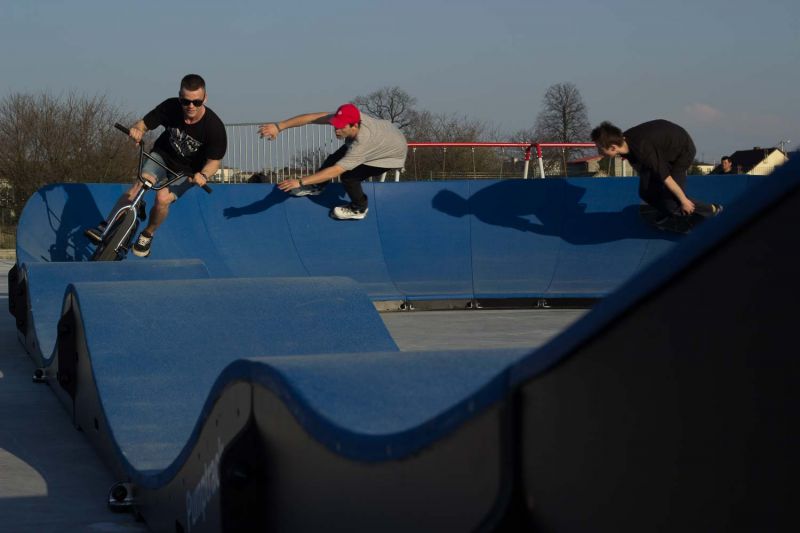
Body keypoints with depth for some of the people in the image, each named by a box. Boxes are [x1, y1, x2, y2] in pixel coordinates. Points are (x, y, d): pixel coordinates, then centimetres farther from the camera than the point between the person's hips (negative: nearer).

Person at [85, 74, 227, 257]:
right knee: (141, 183, -27)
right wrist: (137, 129, -35)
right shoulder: (170, 107, -20)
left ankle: (147, 235, 2)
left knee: (163, 198, -26)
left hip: (186, 172, -2)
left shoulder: (214, 127, -26)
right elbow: (144, 123, -11)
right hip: (162, 155, 2)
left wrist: (203, 175, -39)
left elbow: (214, 161, -17)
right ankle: (106, 227, -26)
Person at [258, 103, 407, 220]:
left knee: (348, 176, -17)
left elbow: (335, 171, -47)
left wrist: (300, 182, -49)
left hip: (393, 155, -7)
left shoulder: (361, 145, -46)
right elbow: (312, 117, -34)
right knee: (334, 158, 2)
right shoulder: (347, 117, -31)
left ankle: (359, 209, 10)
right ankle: (316, 186, 29)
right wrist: (278, 126, -41)